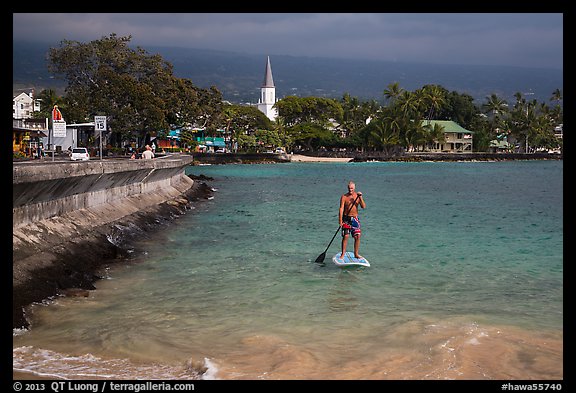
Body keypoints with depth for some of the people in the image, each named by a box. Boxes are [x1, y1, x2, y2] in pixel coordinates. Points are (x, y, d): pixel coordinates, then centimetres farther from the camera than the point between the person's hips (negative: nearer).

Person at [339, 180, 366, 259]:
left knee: (357, 236, 0)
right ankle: (343, 254, -1)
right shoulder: (344, 197, -4)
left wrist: (360, 197, -17)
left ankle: (356, 254, 11)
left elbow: (363, 207, -4)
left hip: (355, 218, 3)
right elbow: (341, 209, -10)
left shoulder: (358, 196, 5)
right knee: (345, 236, -9)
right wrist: (340, 220, -19)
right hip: (346, 218, -3)